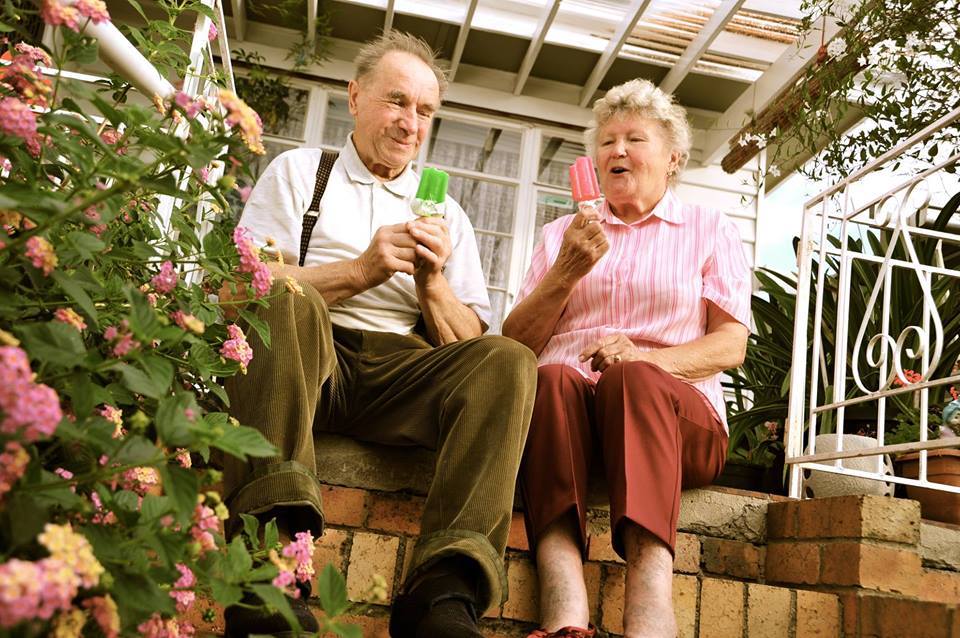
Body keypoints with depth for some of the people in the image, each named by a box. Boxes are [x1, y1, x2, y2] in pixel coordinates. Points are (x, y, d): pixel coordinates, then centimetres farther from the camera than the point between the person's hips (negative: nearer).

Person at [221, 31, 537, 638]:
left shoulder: (448, 215, 24)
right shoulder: (298, 170, 18)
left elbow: (469, 345, 14)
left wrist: (431, 281, -4)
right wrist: (361, 272, -7)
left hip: (403, 373, 2)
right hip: (306, 360, -2)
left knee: (509, 359, -24)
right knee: (289, 302, -33)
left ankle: (444, 589, -39)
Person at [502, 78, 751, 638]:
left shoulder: (710, 230, 18)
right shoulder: (563, 233, 24)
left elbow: (731, 345, 5)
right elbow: (515, 344, 14)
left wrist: (646, 358, -15)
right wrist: (566, 273, -2)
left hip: (675, 413, -1)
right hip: (564, 402, 2)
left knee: (634, 378, -36)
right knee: (553, 378, -34)